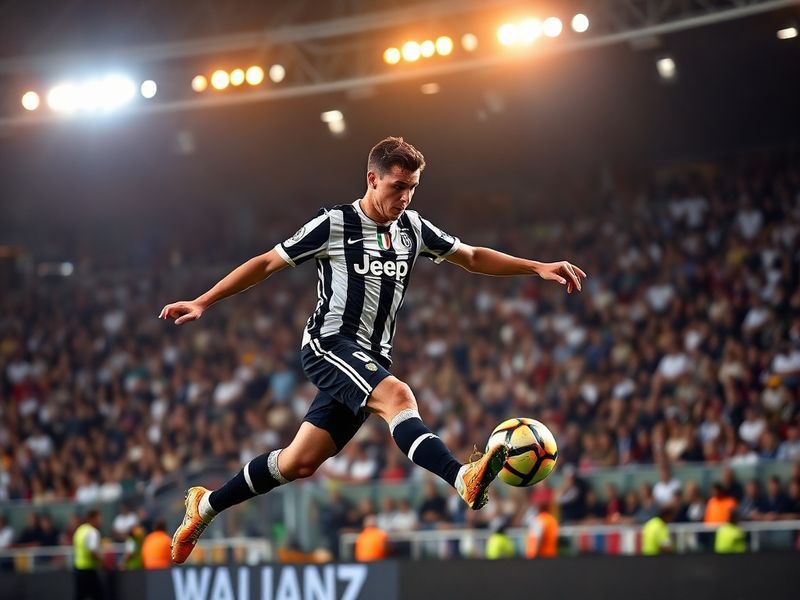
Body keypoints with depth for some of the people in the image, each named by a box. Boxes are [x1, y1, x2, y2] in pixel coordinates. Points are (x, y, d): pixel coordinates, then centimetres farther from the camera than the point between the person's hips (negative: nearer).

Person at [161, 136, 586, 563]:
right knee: (397, 395, -33)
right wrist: (203, 303, -2)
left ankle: (206, 505, 21)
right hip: (328, 343, -7)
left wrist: (538, 268, 12)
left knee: (300, 463, 5)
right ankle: (464, 479, -53)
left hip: (370, 359, 7)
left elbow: (473, 258, 21)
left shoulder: (413, 228, 11)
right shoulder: (334, 224, -5)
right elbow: (267, 263, 1)